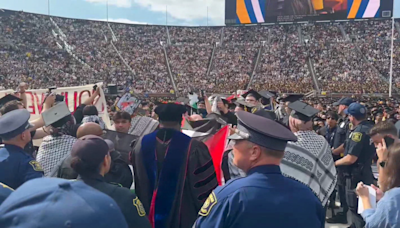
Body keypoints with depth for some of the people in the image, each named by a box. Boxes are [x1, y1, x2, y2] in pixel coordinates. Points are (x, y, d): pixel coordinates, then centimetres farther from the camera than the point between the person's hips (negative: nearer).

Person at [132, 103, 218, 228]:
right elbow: (206, 186, -14)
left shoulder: (141, 144, -8)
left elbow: (137, 183, 7)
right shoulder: (193, 147, -22)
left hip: (150, 216, 4)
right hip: (184, 218, -3)